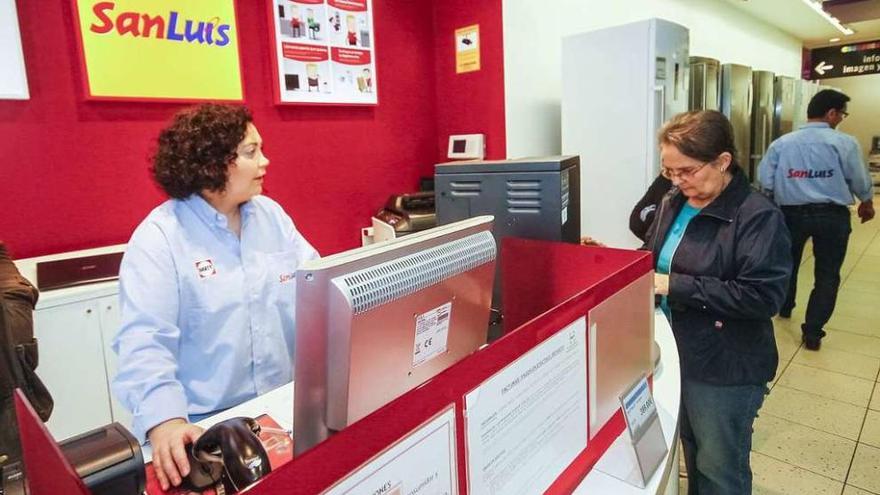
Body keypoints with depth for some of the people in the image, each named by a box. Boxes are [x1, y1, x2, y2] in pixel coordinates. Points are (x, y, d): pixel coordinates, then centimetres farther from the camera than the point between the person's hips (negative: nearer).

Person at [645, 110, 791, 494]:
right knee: (692, 452, 27)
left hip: (725, 369, -6)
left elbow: (763, 296, -26)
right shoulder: (674, 203, 2)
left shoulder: (759, 216, -19)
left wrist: (676, 287, -28)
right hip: (676, 354, 7)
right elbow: (653, 256, 15)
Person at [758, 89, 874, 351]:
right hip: (833, 215, -2)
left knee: (788, 263, 25)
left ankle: (784, 308, 44)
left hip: (792, 213, 2)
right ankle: (813, 332, 9)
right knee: (827, 274, 9)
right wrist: (867, 203, 20)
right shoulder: (844, 142, -9)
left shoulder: (781, 143, -3)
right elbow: (859, 181, 0)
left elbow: (765, 182, -3)